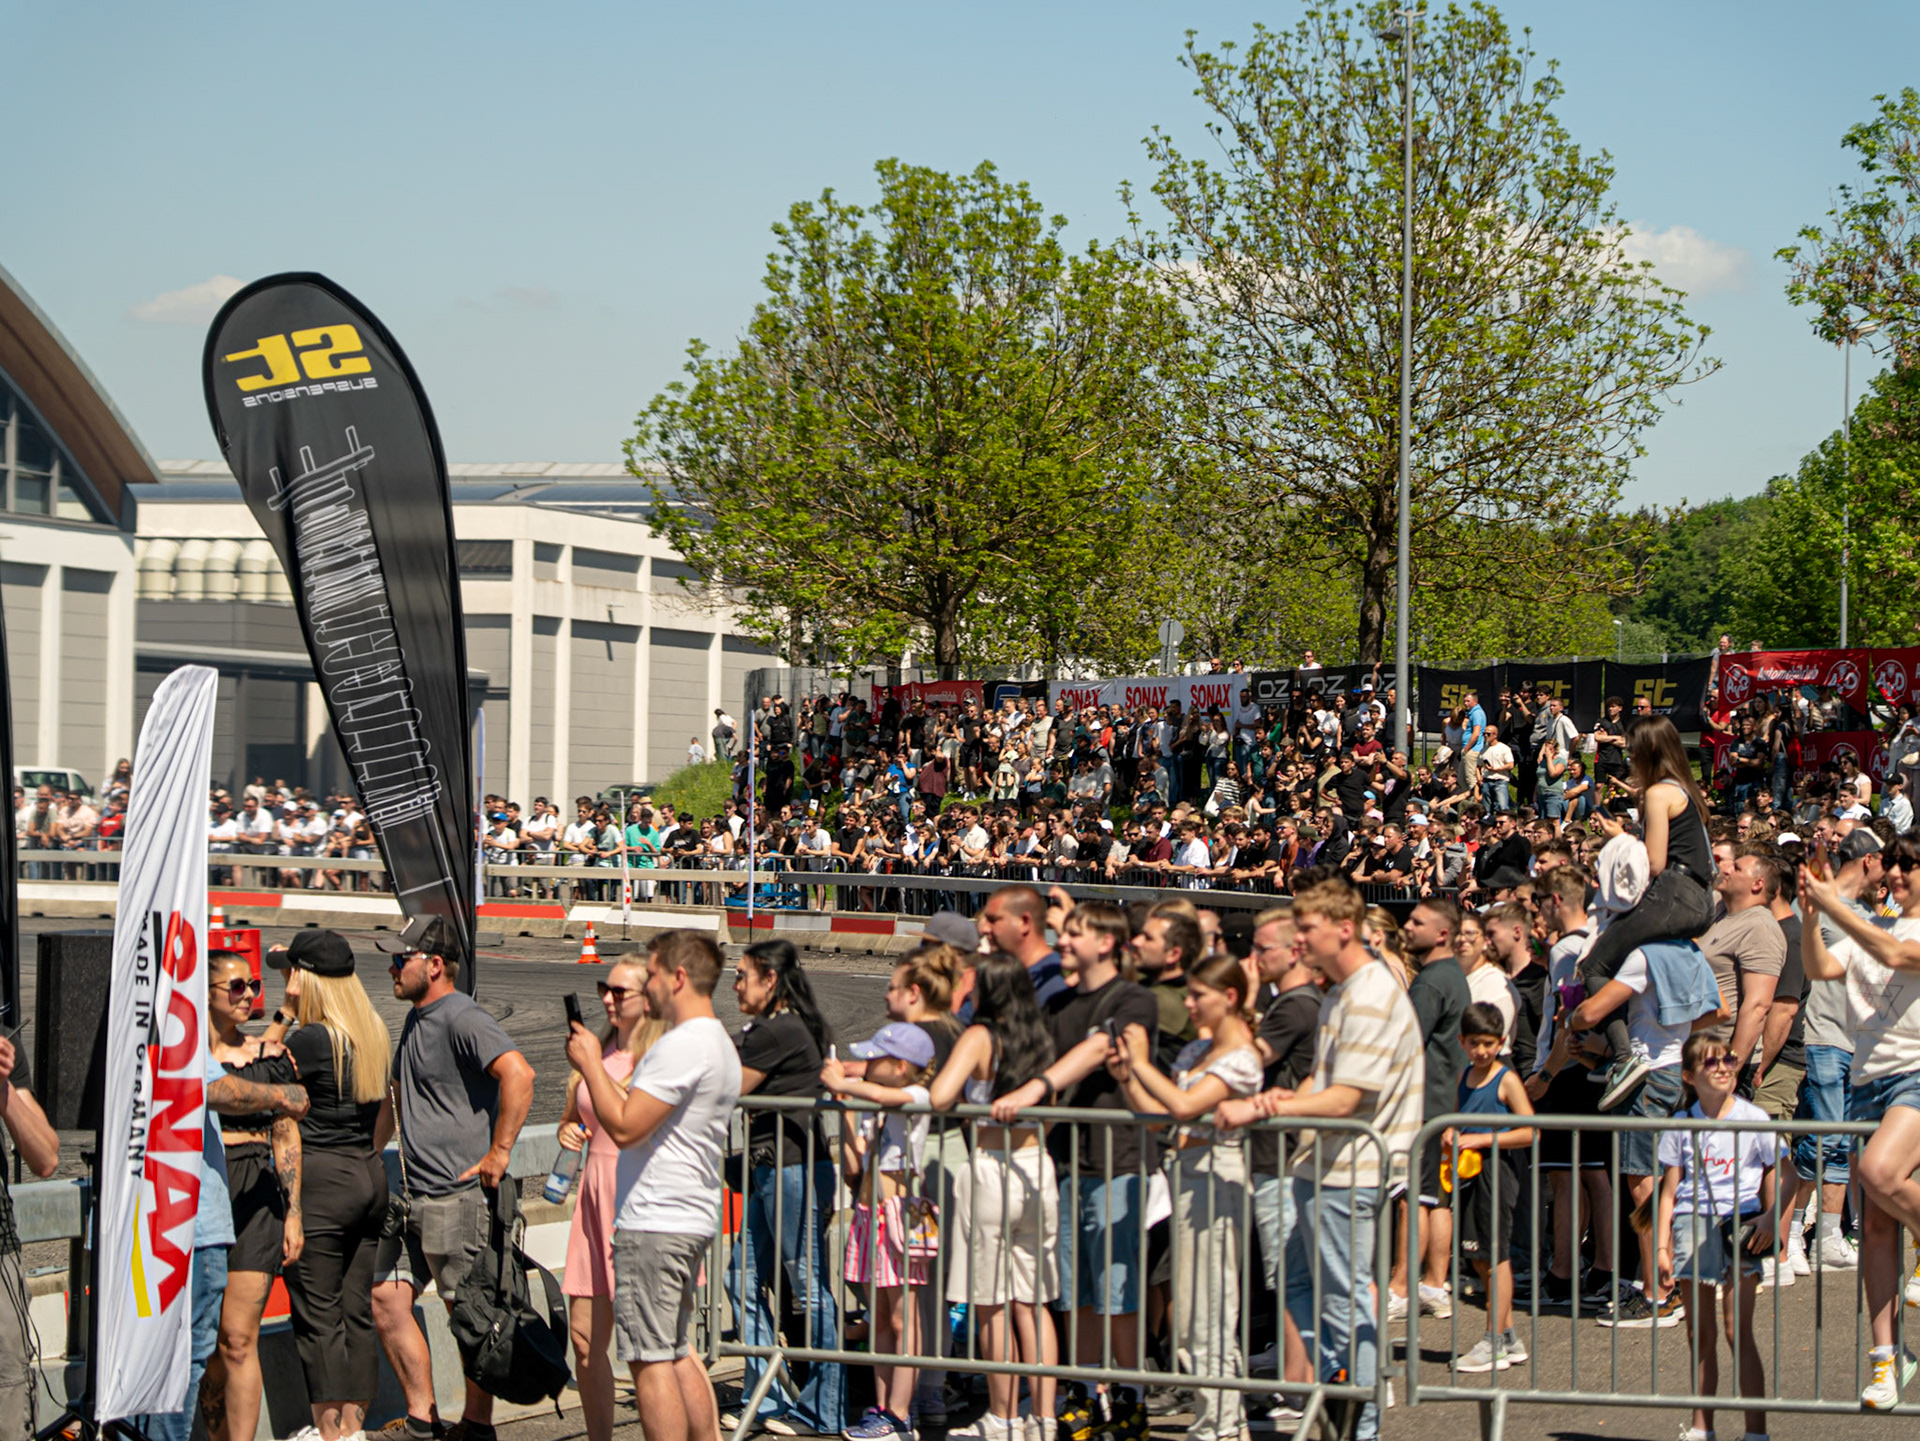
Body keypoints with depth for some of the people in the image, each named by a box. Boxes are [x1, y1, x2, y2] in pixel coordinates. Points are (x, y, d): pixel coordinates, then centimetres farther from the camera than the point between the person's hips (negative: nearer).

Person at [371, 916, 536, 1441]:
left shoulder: (463, 1020, -14)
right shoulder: (415, 1021, 16)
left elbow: (518, 1074, -28)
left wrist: (499, 1152, -24)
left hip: (457, 1196, -10)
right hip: (412, 1196, 10)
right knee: (386, 1300, 8)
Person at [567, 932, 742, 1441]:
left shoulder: (683, 1045, -17)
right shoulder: (720, 1044, 17)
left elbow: (625, 1126, -20)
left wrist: (590, 1061, -8)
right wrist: (594, 1064, 19)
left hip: (655, 1224, -10)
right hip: (694, 1219, 10)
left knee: (650, 1360, -7)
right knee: (677, 1353, 16)